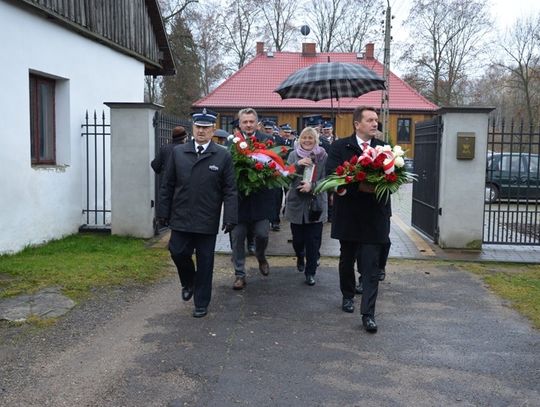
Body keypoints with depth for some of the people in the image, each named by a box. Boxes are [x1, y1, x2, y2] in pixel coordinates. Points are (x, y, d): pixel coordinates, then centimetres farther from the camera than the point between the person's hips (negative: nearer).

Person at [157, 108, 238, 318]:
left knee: (205, 262, 6)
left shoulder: (223, 156, -2)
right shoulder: (178, 152, 5)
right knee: (178, 253, 2)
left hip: (207, 221, -2)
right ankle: (188, 283, 34)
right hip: (181, 218, 2)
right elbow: (167, 185, 9)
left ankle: (201, 304, 21)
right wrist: (164, 212, 5)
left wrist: (230, 218, -10)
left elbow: (230, 190, -4)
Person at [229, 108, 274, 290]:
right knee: (237, 238, 6)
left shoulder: (266, 140, -1)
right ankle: (239, 274, 21)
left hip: (260, 198, 0)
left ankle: (261, 256, 35)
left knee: (262, 234, 0)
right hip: (238, 197, 1)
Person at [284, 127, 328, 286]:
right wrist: (297, 164, -20)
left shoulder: (323, 156, -2)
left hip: (315, 204, -1)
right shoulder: (293, 155, 3)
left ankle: (310, 272, 14)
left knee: (313, 241, 0)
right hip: (296, 203, 1)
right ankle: (300, 257, 43)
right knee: (298, 239, 9)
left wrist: (312, 186, -21)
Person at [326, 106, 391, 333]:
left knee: (371, 267, -3)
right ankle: (348, 296, 40)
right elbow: (331, 176, -12)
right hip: (348, 214, 0)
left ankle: (368, 314, 0)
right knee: (347, 259, 18)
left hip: (374, 215, 0)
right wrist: (359, 186, -25)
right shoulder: (340, 147, -1)